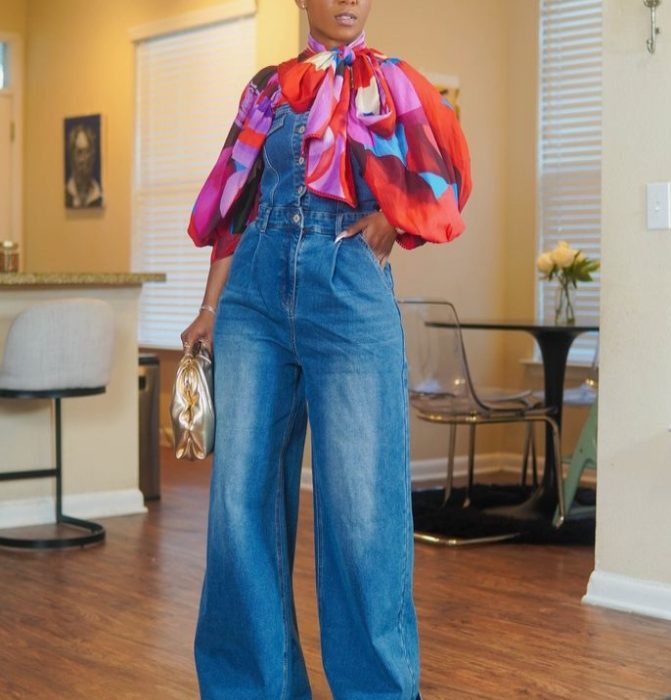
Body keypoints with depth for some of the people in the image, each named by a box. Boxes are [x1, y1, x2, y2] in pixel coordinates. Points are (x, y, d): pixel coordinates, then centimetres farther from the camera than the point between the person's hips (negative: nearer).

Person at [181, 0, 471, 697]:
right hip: (256, 287, 3)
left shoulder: (389, 81, 12)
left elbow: (440, 175, 10)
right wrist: (210, 306, 10)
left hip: (345, 284, -3)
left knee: (358, 497, -5)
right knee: (244, 487, 2)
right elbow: (236, 205, 15)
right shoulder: (267, 88, 18)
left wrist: (387, 225, -4)